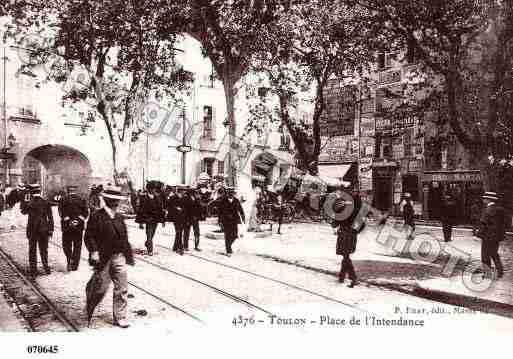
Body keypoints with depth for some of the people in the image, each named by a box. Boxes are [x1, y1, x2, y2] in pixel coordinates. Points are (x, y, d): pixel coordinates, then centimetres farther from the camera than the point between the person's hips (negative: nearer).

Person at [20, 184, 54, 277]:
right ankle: (46, 268, 18)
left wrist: (25, 200, 10)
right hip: (44, 230, 2)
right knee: (44, 250, 14)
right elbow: (50, 218, -2)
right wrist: (50, 230, 5)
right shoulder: (46, 203, -4)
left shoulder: (30, 203, -11)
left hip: (32, 230, -2)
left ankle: (33, 270, 13)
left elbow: (23, 211, 10)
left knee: (32, 250, 9)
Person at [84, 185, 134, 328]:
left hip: (119, 257, 5)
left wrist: (128, 254, 12)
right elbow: (89, 236, -10)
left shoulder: (119, 217, 12)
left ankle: (120, 317, 14)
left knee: (122, 288, 3)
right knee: (101, 287, 5)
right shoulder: (96, 216, -7)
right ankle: (89, 310, 35)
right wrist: (94, 251, -21)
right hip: (103, 258, -5)